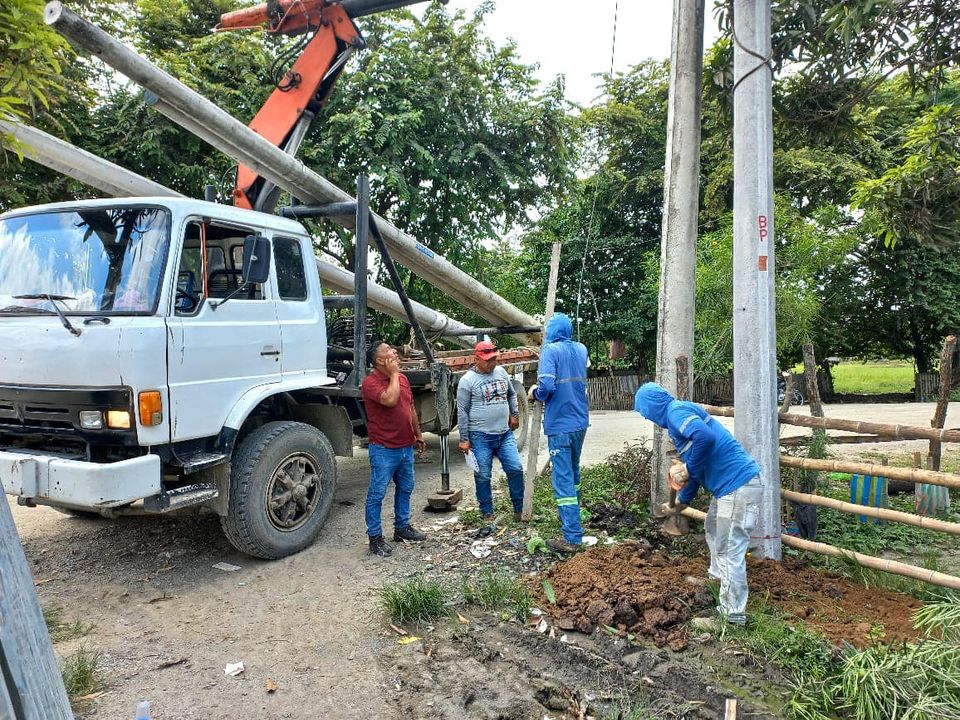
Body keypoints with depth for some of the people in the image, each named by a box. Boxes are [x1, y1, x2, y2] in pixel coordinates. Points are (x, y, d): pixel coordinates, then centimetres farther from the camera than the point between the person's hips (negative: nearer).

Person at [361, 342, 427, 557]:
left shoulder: (403, 378, 9)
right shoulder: (370, 382, -14)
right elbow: (390, 399, -32)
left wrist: (418, 435, 19)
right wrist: (394, 374, -19)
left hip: (406, 447, 8)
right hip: (384, 450, -8)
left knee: (405, 489, 18)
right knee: (377, 494, 0)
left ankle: (402, 527, 33)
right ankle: (375, 537, 10)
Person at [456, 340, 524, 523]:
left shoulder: (501, 372, 8)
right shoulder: (467, 380, -7)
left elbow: (512, 394, 24)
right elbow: (462, 411, -6)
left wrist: (515, 414, 14)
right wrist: (464, 439, -7)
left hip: (505, 434, 4)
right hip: (480, 436, -4)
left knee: (516, 469, 2)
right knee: (483, 476, 3)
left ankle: (519, 509, 18)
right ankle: (487, 513, 19)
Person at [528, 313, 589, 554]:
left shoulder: (551, 350, -11)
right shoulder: (581, 349, 9)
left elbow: (546, 386, -23)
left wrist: (534, 393, -3)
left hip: (560, 424, -7)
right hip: (580, 421, 7)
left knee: (563, 478, -6)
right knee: (573, 471, 24)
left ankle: (572, 537, -7)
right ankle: (572, 514, 41)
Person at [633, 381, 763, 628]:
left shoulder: (677, 412, -13)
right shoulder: (679, 416, 18)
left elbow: (706, 437, -34)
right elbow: (695, 468, 25)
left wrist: (688, 468, -18)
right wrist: (680, 503, 32)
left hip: (738, 485, -11)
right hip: (727, 484, 11)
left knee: (729, 551, -3)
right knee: (714, 530, 30)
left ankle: (732, 616, 8)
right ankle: (717, 579, 50)